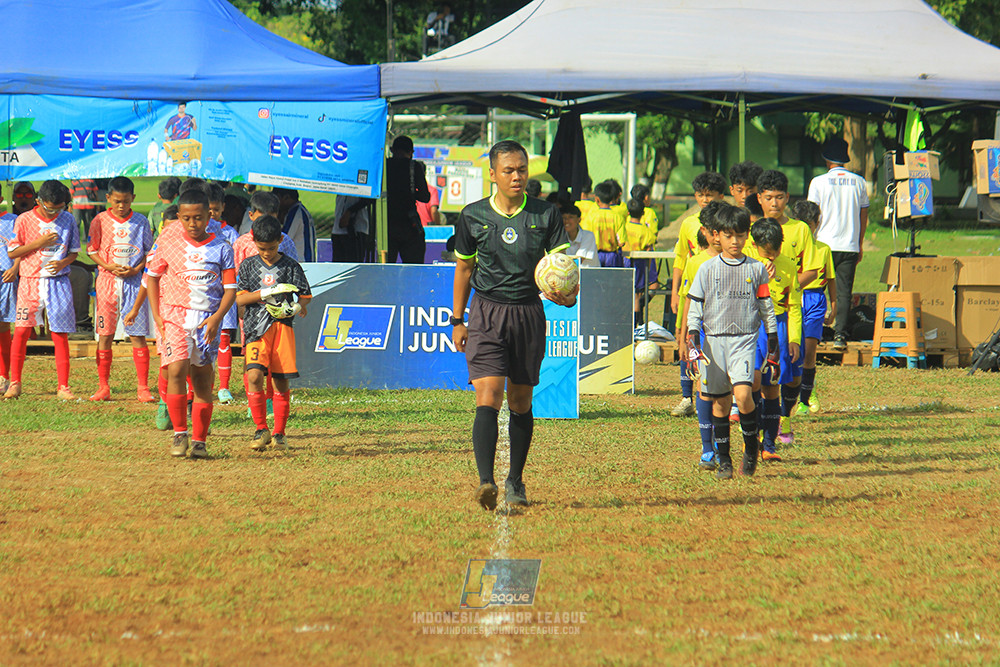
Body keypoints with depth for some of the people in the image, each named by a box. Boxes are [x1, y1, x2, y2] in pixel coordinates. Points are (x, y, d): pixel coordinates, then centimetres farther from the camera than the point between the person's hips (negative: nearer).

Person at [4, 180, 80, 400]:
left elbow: (74, 251, 12)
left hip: (58, 281, 1)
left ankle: (63, 387, 2)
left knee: (60, 334, -2)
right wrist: (39, 243, -12)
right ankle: (15, 383, 6)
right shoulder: (24, 220, -2)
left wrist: (63, 262, -10)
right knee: (21, 331, -5)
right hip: (30, 281, -1)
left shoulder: (68, 220, 4)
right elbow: (12, 252, -2)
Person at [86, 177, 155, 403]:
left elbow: (149, 252, 8)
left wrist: (136, 269, -9)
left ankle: (142, 387, 1)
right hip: (107, 280, 0)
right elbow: (92, 250, 5)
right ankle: (103, 387, 8)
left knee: (137, 334, -3)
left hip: (134, 281, 0)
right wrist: (109, 267, -11)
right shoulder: (100, 221, 2)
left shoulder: (140, 222, 3)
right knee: (105, 335, 2)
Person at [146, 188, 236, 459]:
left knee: (203, 379, 3)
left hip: (207, 319, 1)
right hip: (174, 314, -1)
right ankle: (179, 432, -7)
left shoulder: (221, 248, 2)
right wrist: (156, 315, 2)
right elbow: (152, 276, 12)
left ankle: (199, 441, 11)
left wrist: (216, 318, -13)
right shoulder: (168, 241, 4)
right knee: (176, 370, -18)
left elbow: (230, 289, 3)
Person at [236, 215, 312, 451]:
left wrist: (295, 308, -15)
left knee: (281, 382, 1)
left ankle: (279, 434, 12)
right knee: (254, 375, -17)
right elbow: (240, 298, 2)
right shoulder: (249, 265, 8)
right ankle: (261, 430, -6)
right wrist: (267, 292, -11)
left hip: (282, 326, 0)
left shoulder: (290, 266, 6)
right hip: (256, 326, 0)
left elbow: (305, 297, 8)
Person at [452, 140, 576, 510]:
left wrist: (568, 294, -23)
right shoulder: (473, 216, 2)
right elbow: (464, 269, 13)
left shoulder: (546, 215, 1)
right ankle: (485, 482, -28)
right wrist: (457, 320, 15)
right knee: (488, 397, -16)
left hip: (529, 312, 1)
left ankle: (515, 482, 24)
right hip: (487, 314, -1)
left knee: (521, 402, 9)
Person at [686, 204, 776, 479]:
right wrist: (692, 343, -3)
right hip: (714, 340, 1)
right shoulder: (708, 269, 5)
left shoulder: (756, 269, 6)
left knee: (743, 393, -20)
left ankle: (751, 447, 0)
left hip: (745, 340, -1)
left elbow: (766, 309, 13)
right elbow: (695, 309, 7)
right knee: (720, 403, 3)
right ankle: (723, 460, 12)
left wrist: (773, 343, 11)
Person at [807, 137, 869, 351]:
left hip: (825, 245, -2)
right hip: (850, 246, 2)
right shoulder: (859, 182, 7)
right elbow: (863, 216, 13)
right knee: (844, 292, 2)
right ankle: (840, 335, -5)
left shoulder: (819, 182, -3)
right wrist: (860, 245, 21)